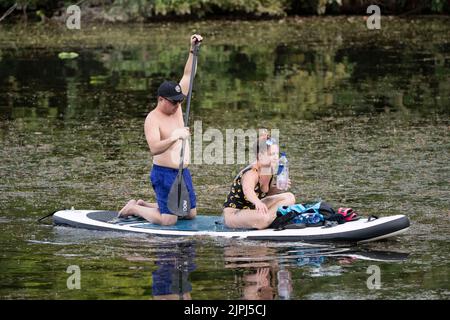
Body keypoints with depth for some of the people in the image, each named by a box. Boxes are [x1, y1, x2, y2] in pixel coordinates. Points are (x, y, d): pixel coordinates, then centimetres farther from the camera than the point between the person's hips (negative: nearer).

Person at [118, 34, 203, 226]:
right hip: (164, 173, -8)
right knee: (168, 221, -12)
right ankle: (133, 208, 11)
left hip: (183, 172, 8)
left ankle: (144, 205, 27)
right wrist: (173, 138, -39)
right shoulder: (153, 119, -14)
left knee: (191, 214, 15)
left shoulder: (175, 107, 7)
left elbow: (187, 76, 7)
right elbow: (154, 149, -27)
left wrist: (193, 50, -2)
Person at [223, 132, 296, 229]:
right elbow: (248, 190, -49)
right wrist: (258, 202, -72)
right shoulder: (251, 173, -27)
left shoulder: (269, 170, -1)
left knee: (289, 198, 5)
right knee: (262, 218, -41)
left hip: (252, 209, 9)